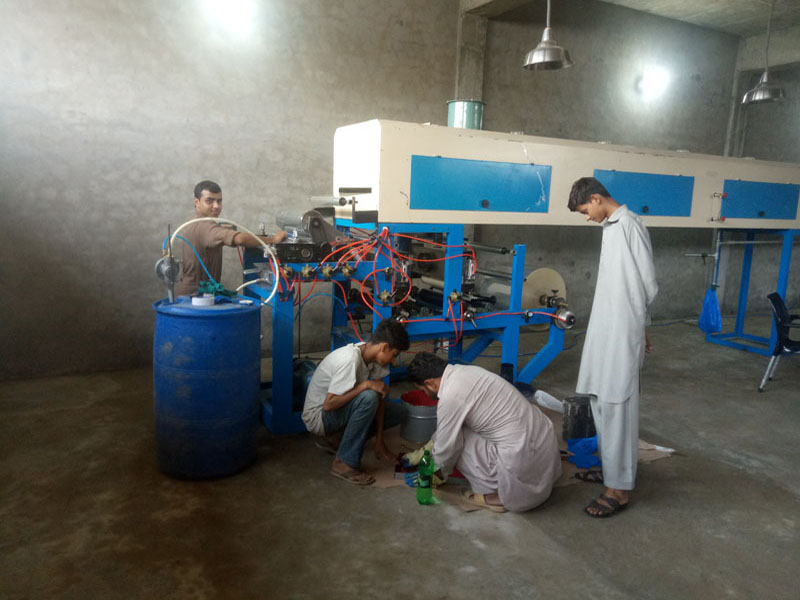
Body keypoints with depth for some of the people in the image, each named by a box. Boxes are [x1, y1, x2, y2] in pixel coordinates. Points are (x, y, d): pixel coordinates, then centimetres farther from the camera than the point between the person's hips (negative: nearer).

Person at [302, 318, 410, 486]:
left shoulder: (370, 353, -5)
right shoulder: (349, 360, -30)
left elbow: (380, 394, -1)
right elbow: (328, 404, -32)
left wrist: (380, 442, -3)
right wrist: (365, 385, -28)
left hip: (337, 411, 9)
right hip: (317, 416, -9)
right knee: (369, 397, -29)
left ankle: (335, 438, 9)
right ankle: (344, 464, -18)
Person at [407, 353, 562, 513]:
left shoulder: (450, 398, -17)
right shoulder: (465, 370, 9)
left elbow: (446, 447, -3)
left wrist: (441, 472, 19)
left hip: (522, 457, -9)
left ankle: (496, 495, 8)